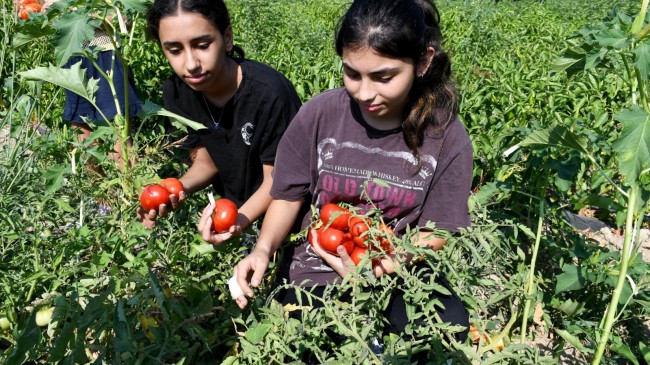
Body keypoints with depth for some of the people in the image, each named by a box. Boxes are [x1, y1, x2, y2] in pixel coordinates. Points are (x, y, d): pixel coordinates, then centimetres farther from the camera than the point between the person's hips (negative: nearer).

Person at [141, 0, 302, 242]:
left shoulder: (269, 93, -30)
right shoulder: (177, 92, -12)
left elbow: (277, 180, -19)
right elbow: (206, 162, -1)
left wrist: (239, 220, -36)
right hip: (232, 208, 4)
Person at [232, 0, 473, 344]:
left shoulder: (448, 137, -12)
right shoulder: (317, 115, -12)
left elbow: (435, 231, -4)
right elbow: (289, 196, 1)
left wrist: (396, 259, -26)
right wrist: (264, 248, -18)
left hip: (400, 269, 1)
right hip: (317, 268, 0)